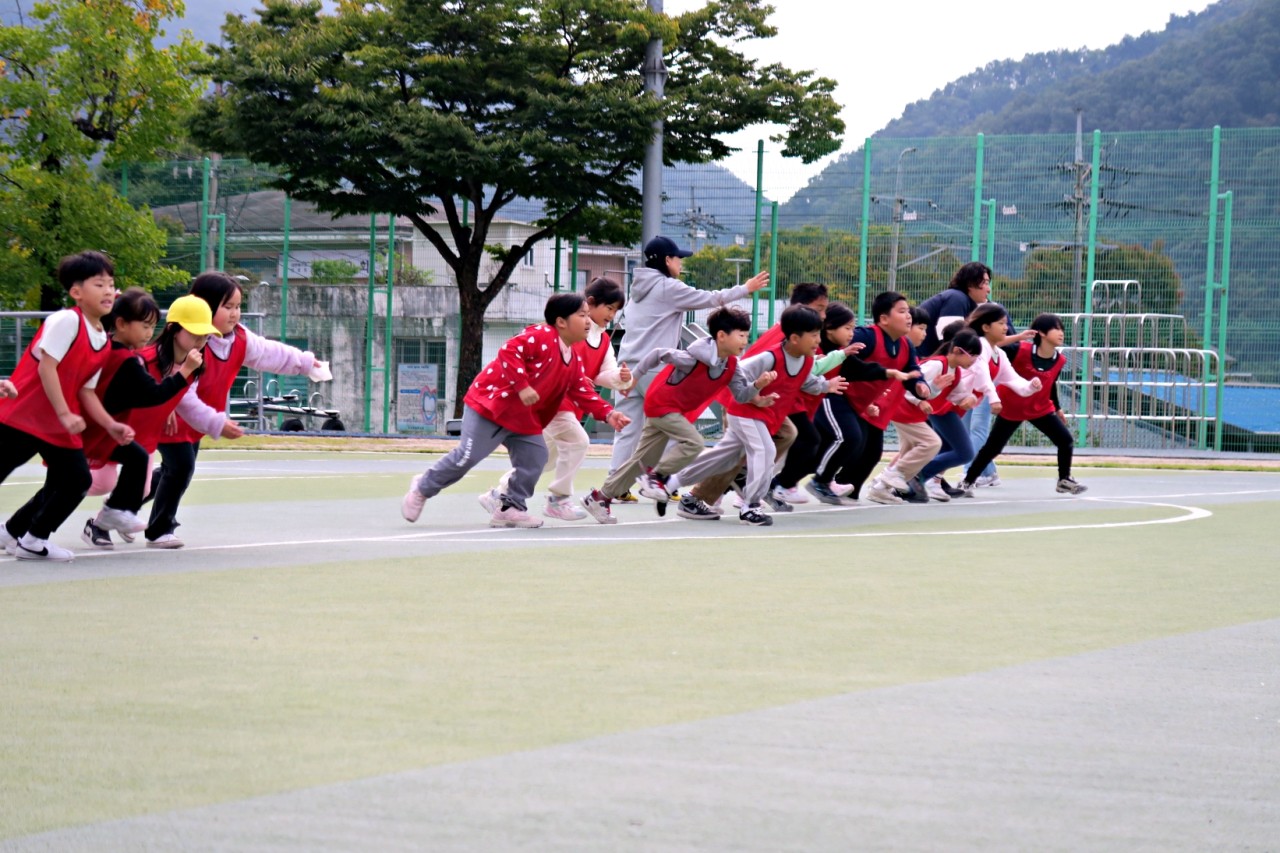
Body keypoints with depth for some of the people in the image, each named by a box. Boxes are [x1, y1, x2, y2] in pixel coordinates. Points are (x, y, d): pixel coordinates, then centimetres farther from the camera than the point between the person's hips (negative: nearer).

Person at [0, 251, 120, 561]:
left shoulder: (103, 342, 7)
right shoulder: (66, 321, -17)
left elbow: (86, 390, 10)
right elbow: (46, 367, -21)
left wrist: (110, 425, 1)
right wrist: (64, 414, -22)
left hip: (60, 427, 8)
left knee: (78, 479, 1)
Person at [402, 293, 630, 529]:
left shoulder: (574, 362, 10)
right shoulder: (541, 336, -17)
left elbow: (585, 395, 9)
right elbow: (508, 351, -27)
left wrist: (609, 414, -6)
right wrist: (522, 386, -32)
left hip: (523, 419, 9)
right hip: (490, 403, -9)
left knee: (535, 457, -3)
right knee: (468, 456, -8)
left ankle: (509, 508, 9)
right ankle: (422, 488, 12)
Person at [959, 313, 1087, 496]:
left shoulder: (1059, 361, -9)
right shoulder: (1021, 350, -26)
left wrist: (1057, 407, 18)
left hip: (1041, 409, 4)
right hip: (1012, 409, -4)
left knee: (1066, 440, -4)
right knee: (992, 448, 2)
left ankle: (1064, 481, 15)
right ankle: (968, 481, 20)